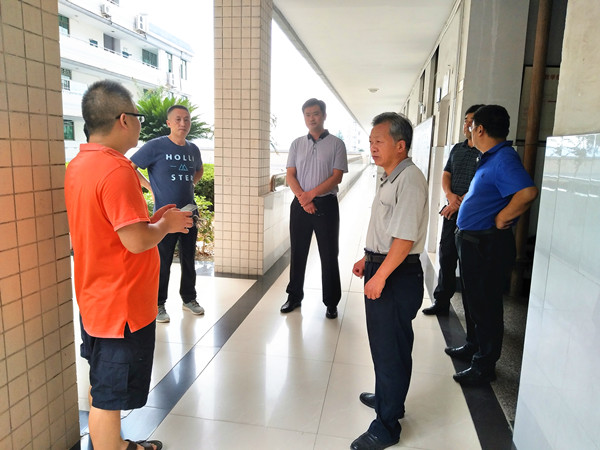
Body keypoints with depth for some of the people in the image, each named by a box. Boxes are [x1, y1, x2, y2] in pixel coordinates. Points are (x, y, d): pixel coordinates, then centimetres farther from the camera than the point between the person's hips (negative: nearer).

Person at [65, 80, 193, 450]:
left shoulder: (79, 164, 6)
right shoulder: (116, 169, -24)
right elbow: (136, 241, -28)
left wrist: (152, 219, 10)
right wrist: (166, 224, -9)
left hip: (95, 299, 10)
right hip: (121, 304, -10)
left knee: (102, 386, 25)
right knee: (109, 396, 7)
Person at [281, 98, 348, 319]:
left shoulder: (336, 144, 0)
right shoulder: (297, 144, 9)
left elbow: (336, 176, -8)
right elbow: (290, 175, 4)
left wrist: (311, 194, -16)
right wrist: (302, 198, -12)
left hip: (326, 204, -3)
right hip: (299, 204, 3)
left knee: (329, 255, 3)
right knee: (298, 253, 11)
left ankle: (331, 302, 15)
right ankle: (294, 296, 25)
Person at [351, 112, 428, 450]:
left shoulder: (410, 180, -20)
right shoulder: (391, 178, 13)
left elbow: (404, 238, -26)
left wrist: (379, 276, -22)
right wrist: (368, 260, 22)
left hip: (397, 276, -10)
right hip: (382, 270, 10)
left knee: (391, 349, 2)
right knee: (383, 343, 23)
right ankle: (387, 397, 44)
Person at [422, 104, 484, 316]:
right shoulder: (457, 148, 15)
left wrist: (461, 202, -16)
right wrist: (450, 195, -5)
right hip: (452, 212, 7)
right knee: (446, 256, 12)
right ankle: (441, 302, 24)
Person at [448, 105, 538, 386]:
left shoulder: (504, 159, -20)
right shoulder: (490, 158, 12)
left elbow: (528, 192, -35)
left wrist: (502, 218, -24)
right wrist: (457, 201, 15)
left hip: (487, 246, -10)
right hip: (472, 242, 10)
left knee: (485, 306, 2)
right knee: (474, 300, 22)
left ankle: (484, 367, 18)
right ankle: (475, 348, 40)